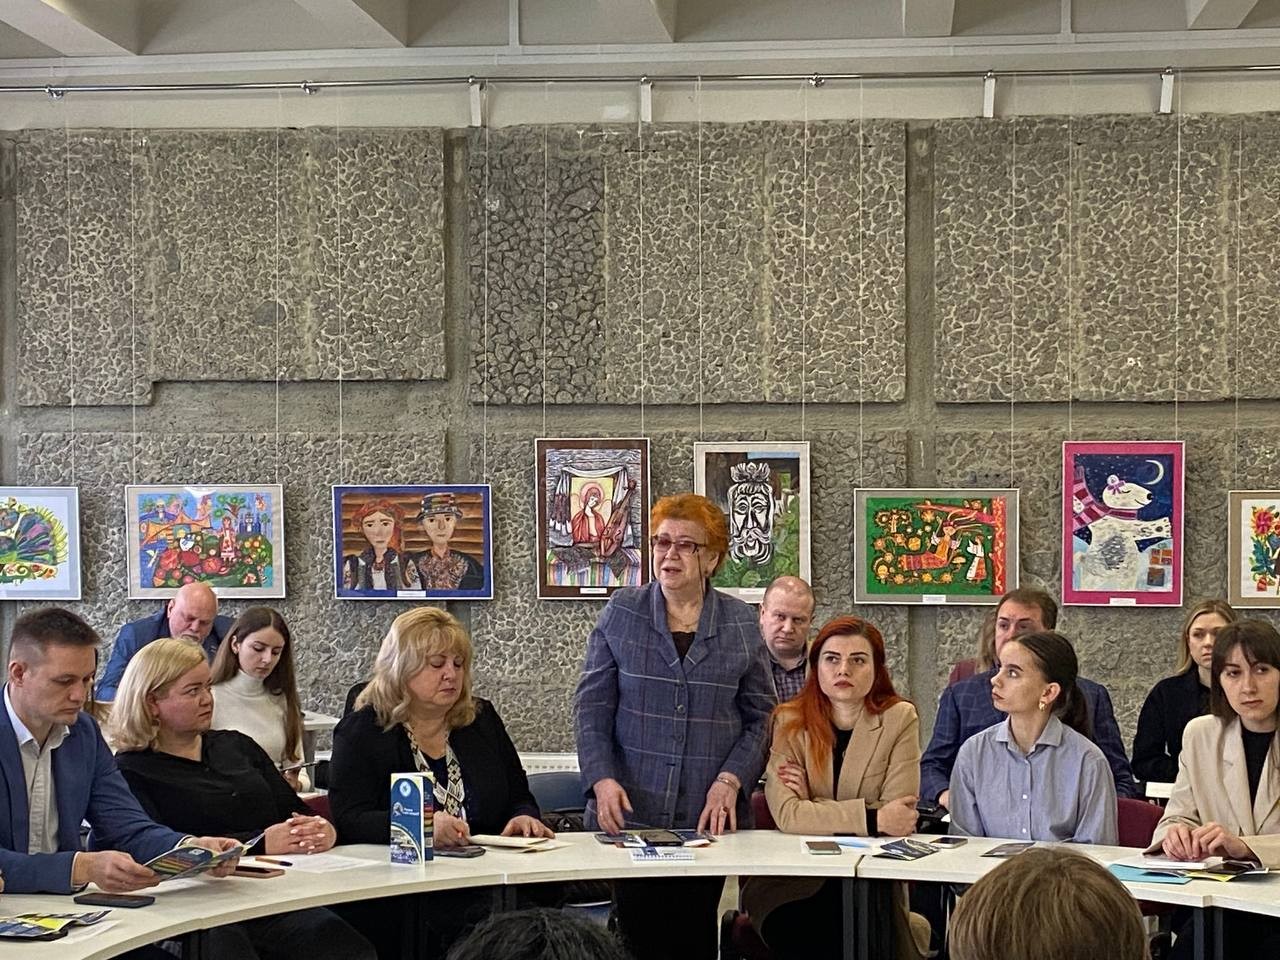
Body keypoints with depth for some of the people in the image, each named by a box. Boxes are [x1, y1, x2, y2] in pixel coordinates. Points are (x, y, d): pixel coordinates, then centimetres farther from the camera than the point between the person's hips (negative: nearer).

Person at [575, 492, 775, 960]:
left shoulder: (741, 624, 6)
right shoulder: (621, 613, 3)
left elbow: (760, 716, 7)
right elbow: (592, 706, 1)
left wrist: (730, 782, -8)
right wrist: (602, 779, -12)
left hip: (708, 816, 1)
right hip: (630, 814, -1)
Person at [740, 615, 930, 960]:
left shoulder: (900, 719, 0)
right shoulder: (789, 721, 1)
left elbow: (900, 816, -9)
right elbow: (786, 814, -13)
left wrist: (814, 809, -12)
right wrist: (872, 819, -18)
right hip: (797, 880, 0)